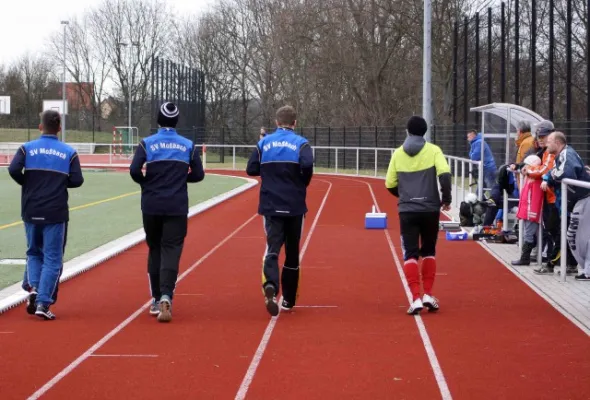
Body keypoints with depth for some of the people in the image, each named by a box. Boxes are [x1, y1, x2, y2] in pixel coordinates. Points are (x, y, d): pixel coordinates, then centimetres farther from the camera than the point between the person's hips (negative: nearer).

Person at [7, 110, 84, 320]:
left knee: (33, 252, 20)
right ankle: (43, 303, -4)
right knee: (52, 259, 3)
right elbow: (77, 180, -7)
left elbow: (13, 169, -13)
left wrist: (27, 183, 5)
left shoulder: (27, 148, 1)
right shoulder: (69, 152, 0)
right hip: (56, 213, -2)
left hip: (31, 211, 2)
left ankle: (33, 287, -2)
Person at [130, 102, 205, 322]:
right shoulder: (188, 145, 3)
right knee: (171, 251, -3)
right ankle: (166, 295, -23)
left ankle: (156, 299, 19)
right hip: (177, 207, 0)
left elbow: (134, 170, -13)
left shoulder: (147, 143, -2)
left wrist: (146, 183, 6)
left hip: (152, 207, 0)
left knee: (155, 250, 15)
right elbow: (198, 174, 3)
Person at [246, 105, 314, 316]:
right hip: (294, 206, -1)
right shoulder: (301, 143, -3)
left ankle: (270, 286, -35)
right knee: (292, 253, 13)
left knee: (272, 248, -5)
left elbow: (251, 169, 5)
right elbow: (307, 165, -21)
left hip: (271, 206, 1)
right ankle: (288, 299, 22)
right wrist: (303, 183, -2)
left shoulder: (264, 143, 5)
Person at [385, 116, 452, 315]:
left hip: (407, 211, 0)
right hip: (430, 209, 0)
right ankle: (428, 294, 13)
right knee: (428, 251, 17)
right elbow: (444, 174, -15)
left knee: (410, 254, 1)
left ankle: (416, 298, -11)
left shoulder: (398, 154, 5)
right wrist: (446, 198, -2)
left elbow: (390, 185, 8)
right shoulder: (432, 150, -1)